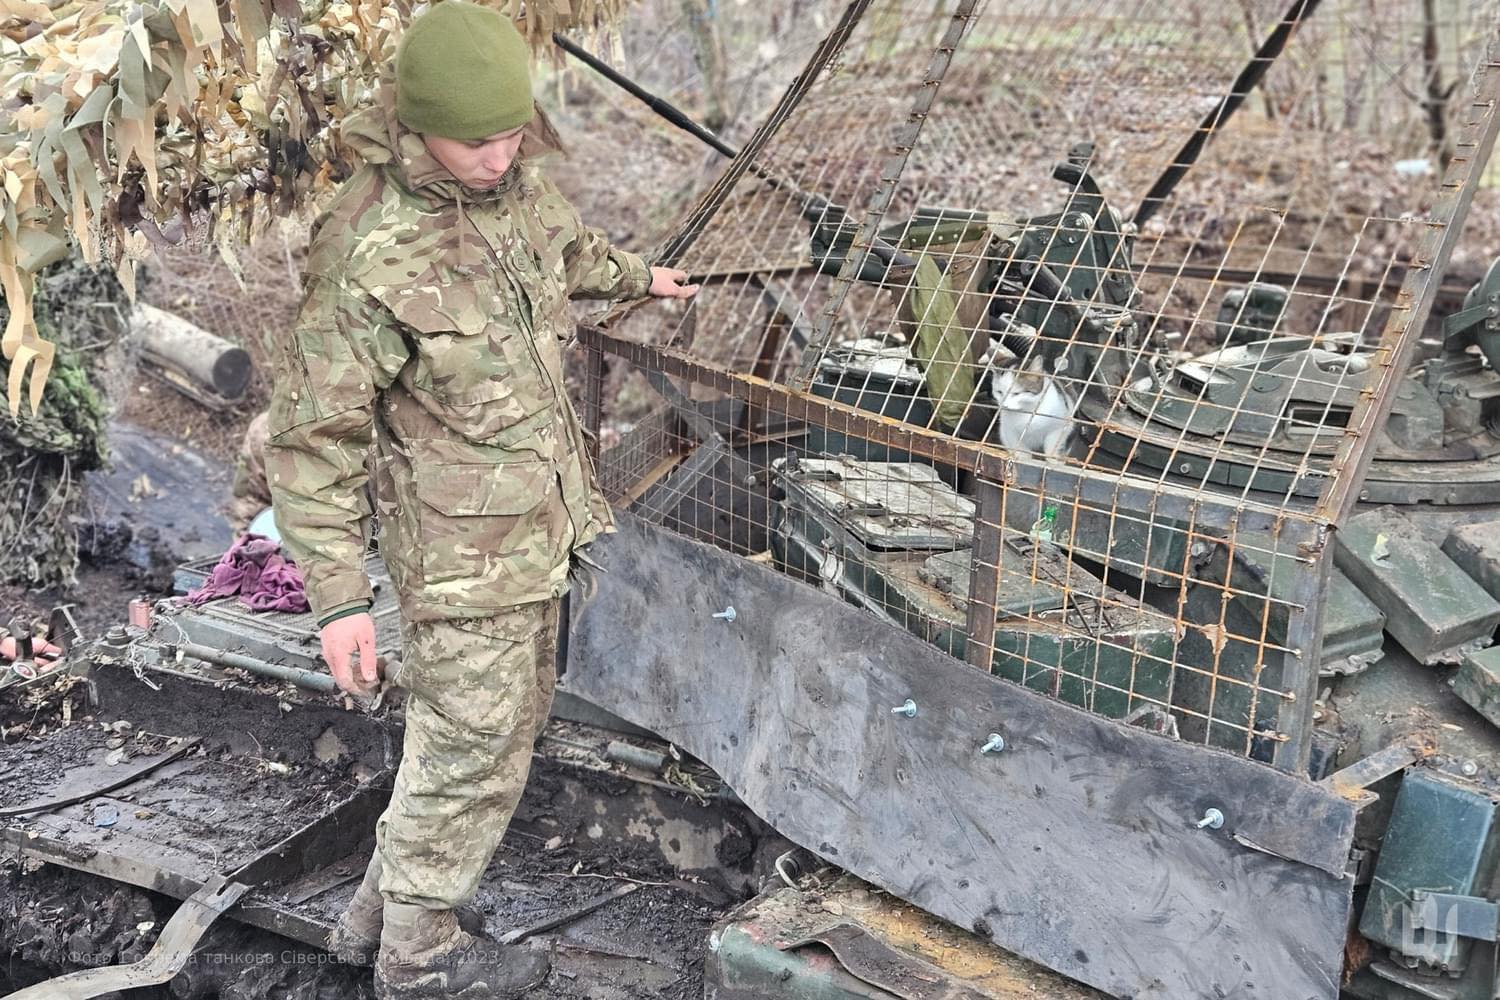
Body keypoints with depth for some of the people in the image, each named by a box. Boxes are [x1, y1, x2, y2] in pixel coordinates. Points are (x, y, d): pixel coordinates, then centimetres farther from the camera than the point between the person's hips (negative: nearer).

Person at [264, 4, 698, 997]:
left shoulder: (513, 179, -2)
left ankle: (380, 909, 38)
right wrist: (339, 597, -20)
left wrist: (636, 276, 42)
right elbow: (315, 435, -20)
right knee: (472, 752, 5)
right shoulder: (370, 253, -25)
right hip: (466, 549, -9)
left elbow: (564, 241, 24)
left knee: (512, 719, 20)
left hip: (542, 516, 9)